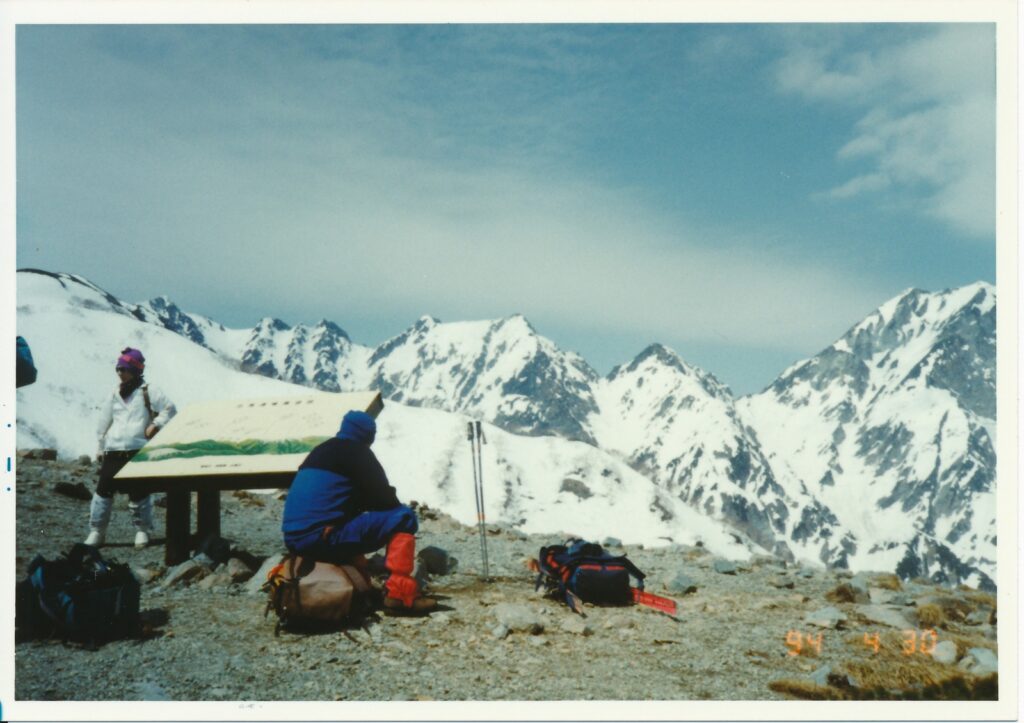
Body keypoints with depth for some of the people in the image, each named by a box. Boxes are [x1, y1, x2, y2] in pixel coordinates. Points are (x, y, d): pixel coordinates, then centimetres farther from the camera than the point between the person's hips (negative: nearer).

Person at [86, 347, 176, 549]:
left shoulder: (147, 391, 2)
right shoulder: (114, 394, 16)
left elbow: (169, 409, -1)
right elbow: (104, 423, 21)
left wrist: (156, 424, -13)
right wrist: (101, 448, 18)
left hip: (138, 451, -4)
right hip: (113, 451, 4)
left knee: (139, 494, 0)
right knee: (103, 490, 0)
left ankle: (142, 530, 15)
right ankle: (97, 532, 10)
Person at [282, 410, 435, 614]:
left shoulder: (320, 451, 25)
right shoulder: (356, 452, -1)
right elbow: (384, 498, -6)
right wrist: (397, 507, 14)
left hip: (294, 538, 9)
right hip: (321, 537, -9)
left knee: (348, 524, 39)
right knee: (403, 518, -7)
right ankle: (401, 594, -13)